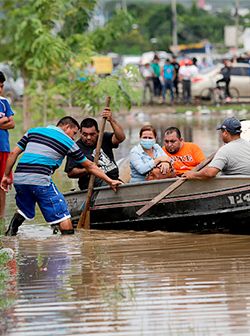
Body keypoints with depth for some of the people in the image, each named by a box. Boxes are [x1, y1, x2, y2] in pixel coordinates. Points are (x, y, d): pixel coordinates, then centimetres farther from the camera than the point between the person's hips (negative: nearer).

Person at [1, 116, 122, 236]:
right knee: (62, 214, 1)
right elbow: (90, 166, 16)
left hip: (18, 177, 5)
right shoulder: (68, 142, 11)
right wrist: (109, 181, 24)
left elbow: (14, 153, 15)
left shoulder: (33, 131, 21)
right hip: (40, 180, -5)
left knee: (24, 209, 28)